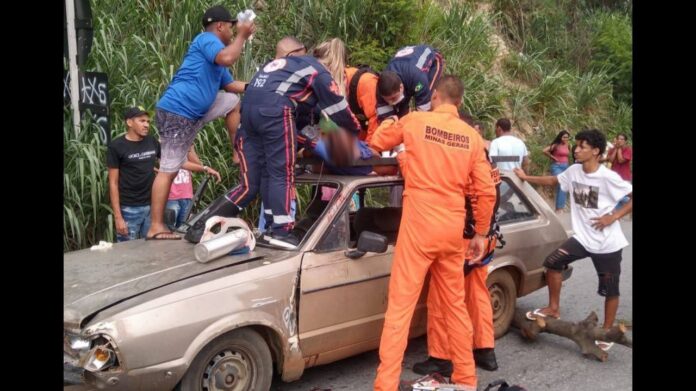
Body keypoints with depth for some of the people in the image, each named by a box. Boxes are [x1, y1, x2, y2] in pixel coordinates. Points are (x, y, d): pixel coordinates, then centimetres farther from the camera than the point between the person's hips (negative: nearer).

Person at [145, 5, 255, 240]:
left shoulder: (214, 59, 23)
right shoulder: (205, 39, -7)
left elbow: (230, 85, 29)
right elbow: (227, 59, -26)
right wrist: (242, 36, -12)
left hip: (194, 113, 10)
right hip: (176, 113, -10)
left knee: (233, 101, 17)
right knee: (169, 170, -10)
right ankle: (156, 227, -8)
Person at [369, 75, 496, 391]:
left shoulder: (415, 121, -1)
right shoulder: (472, 137, 5)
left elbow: (375, 144, 14)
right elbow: (487, 191, 3)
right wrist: (481, 234, 13)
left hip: (419, 226, -4)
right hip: (453, 230, 4)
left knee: (400, 306, -2)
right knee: (455, 304, 16)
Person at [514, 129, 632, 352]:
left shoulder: (608, 178, -20)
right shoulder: (574, 171, -2)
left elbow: (631, 197, -15)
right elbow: (553, 181, 17)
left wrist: (613, 217, -20)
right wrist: (526, 178, 15)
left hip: (608, 243, -5)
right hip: (582, 238, 5)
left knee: (610, 290, 6)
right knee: (552, 262, -4)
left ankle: (607, 332, 22)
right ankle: (553, 308, 13)